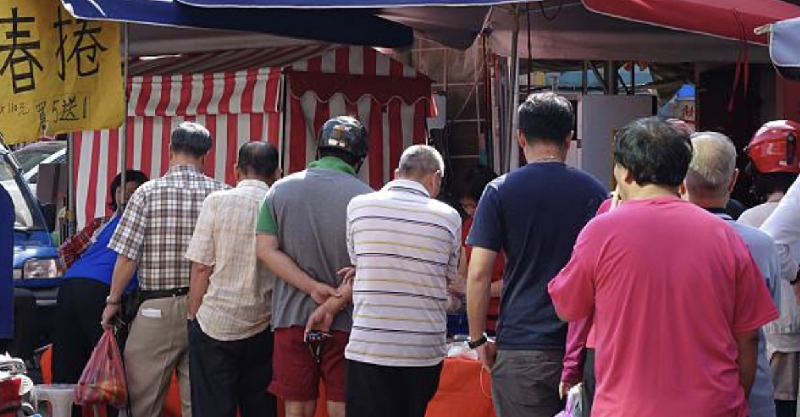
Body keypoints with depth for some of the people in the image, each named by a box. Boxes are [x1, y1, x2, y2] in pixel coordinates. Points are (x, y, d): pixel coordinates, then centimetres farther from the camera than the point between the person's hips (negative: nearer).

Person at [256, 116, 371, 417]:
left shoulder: (280, 190, 3)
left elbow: (266, 249, -3)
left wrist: (312, 287, -9)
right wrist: (334, 306, -8)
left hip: (291, 316, 3)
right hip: (344, 322, -2)